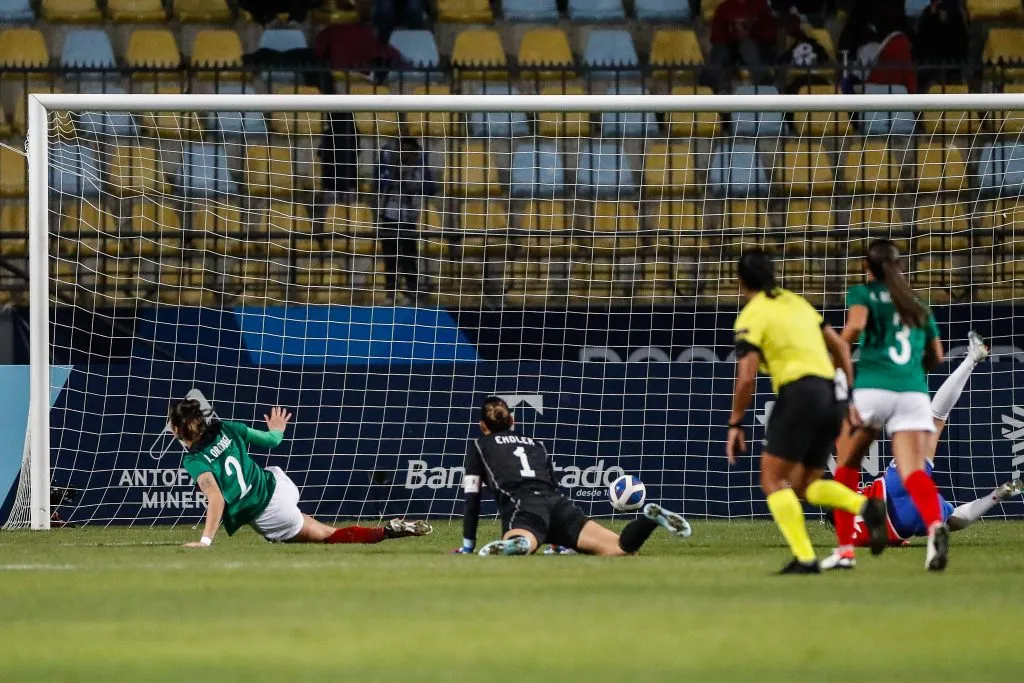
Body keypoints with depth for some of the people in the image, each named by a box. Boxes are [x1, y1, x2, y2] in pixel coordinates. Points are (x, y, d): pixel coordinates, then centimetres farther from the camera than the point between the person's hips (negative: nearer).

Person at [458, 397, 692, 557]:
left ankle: (518, 544, -69)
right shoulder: (535, 444, 36)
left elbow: (472, 499, 19)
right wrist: (560, 543, 47)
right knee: (620, 548, -7)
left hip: (523, 508, -4)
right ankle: (650, 518, -32)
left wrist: (468, 546, 24)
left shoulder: (479, 446, 25)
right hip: (558, 504, 4)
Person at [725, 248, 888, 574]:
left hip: (798, 394, -7)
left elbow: (746, 376, -11)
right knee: (804, 484, 15)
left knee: (773, 480, 1)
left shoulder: (751, 317, -2)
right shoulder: (796, 303, 20)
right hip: (829, 394, 7)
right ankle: (865, 505, -11)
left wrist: (735, 424, -2)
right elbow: (840, 345, 21)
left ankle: (805, 557, -12)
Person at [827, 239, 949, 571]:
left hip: (873, 387, -3)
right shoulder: (918, 306, 24)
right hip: (914, 392, 3)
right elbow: (936, 357, 26)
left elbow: (855, 325, -11)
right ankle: (935, 524, -44)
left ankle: (845, 546, 14)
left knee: (847, 464, 18)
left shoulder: (863, 293, 10)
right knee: (913, 471, -12)